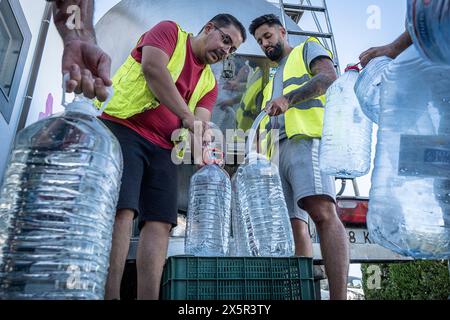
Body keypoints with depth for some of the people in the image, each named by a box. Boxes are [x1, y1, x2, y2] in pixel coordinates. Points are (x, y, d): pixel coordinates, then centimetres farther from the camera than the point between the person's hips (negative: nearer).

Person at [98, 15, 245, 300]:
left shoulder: (210, 83, 22)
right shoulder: (170, 31, 9)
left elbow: (200, 122, 9)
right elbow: (152, 68, -11)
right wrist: (187, 117, -14)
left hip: (162, 148, 6)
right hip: (122, 126, -6)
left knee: (160, 222, -7)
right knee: (122, 209, -19)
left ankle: (149, 297, -7)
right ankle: (109, 294, -18)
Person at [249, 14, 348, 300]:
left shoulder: (308, 48, 19)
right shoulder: (274, 81, 36)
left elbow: (329, 77, -3)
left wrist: (288, 98, -18)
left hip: (307, 139, -7)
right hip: (277, 151, 7)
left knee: (323, 211, -25)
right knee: (294, 224, -3)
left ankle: (339, 296, -31)